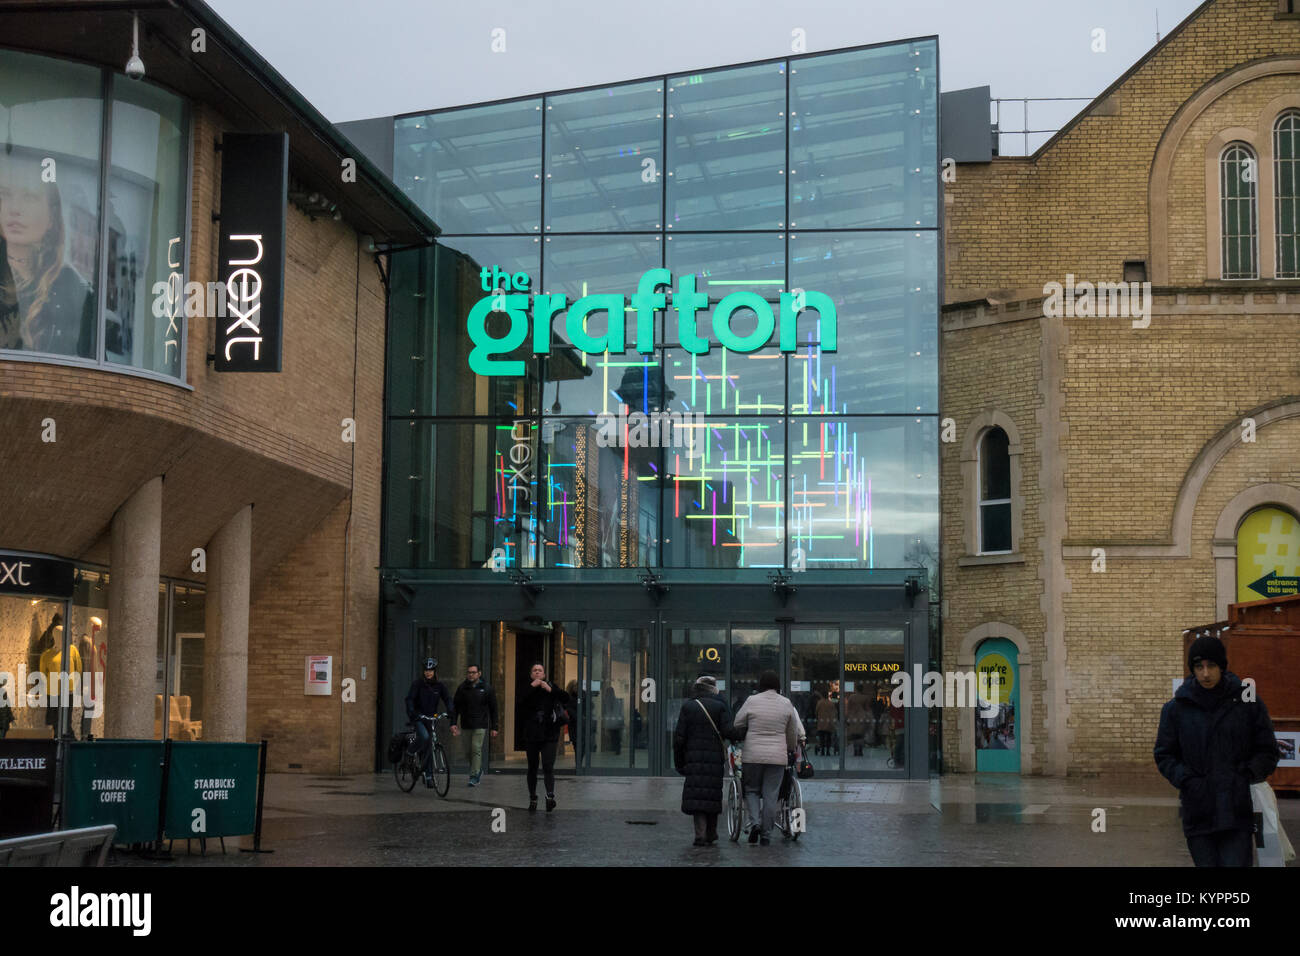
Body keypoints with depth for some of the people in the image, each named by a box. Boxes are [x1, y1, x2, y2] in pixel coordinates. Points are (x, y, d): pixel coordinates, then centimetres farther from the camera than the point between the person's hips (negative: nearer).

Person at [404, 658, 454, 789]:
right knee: (425, 737, -30)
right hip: (418, 717, -4)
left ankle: (428, 776, 9)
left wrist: (451, 713, -21)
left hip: (431, 717, 4)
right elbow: (409, 699, -16)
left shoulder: (439, 685, 3)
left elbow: (447, 700, -2)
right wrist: (411, 713, -33)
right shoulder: (417, 683, -8)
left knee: (430, 745, 3)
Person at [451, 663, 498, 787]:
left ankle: (474, 777, -10)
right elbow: (455, 706, 8)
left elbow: (493, 709, 5)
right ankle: (478, 770, 28)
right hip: (467, 724, 3)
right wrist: (453, 723, -3)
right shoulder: (462, 688, 6)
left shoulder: (487, 689, 1)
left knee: (476, 749, -12)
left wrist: (494, 727, 2)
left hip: (481, 725, -3)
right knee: (469, 751, 8)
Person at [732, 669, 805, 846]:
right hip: (778, 756, 1)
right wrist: (792, 749, 28)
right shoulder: (786, 704, 1)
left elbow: (736, 725, 4)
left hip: (753, 755, -1)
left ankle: (755, 821, -10)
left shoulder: (752, 701, -4)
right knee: (771, 795, 5)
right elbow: (793, 733, 11)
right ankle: (766, 835, 5)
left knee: (751, 790, 14)